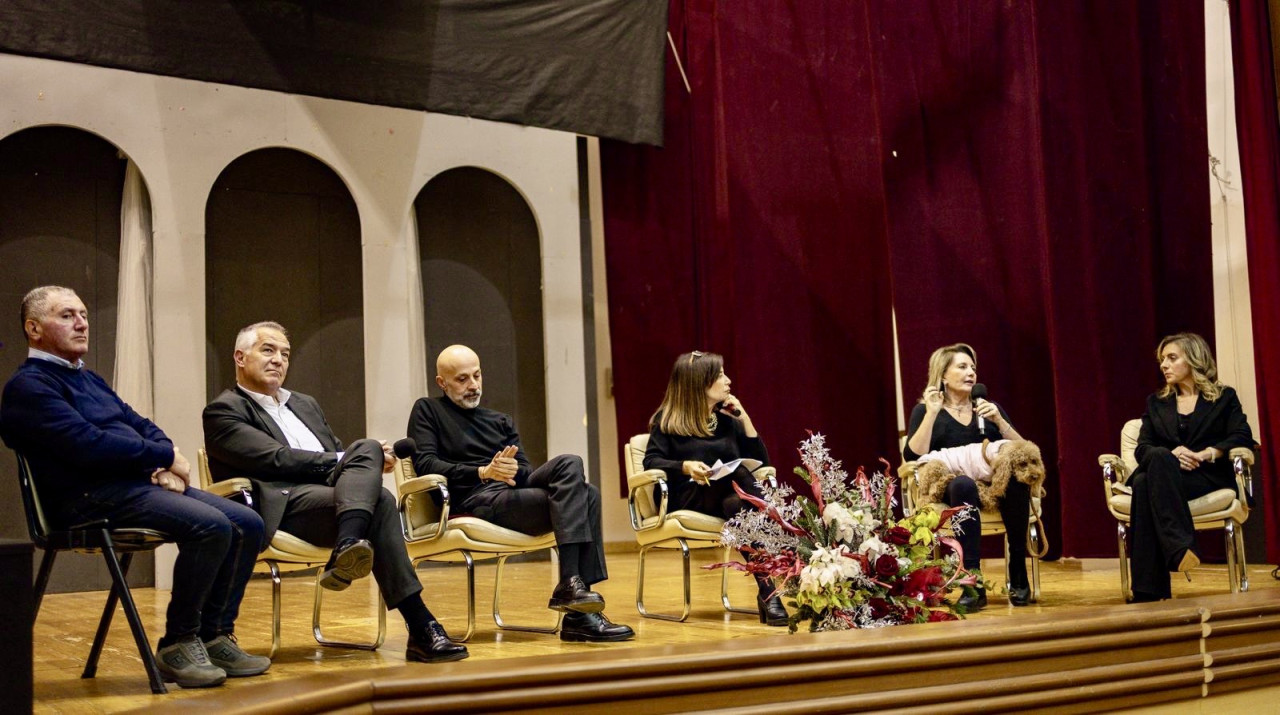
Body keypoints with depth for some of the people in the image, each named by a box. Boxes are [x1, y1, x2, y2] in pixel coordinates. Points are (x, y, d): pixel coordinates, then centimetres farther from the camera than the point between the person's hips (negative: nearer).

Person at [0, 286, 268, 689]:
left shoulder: (89, 380, 26)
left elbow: (141, 425, 21)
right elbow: (88, 446, -17)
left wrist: (167, 466, -2)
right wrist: (165, 456, -9)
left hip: (140, 482, 9)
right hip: (92, 498, -9)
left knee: (248, 524, -6)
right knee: (211, 526, -28)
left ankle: (215, 637, 0)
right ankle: (177, 645, -14)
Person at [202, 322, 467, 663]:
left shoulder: (305, 404, 32)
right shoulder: (224, 411, 6)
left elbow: (336, 452, 25)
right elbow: (276, 459, -8)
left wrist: (369, 459, -1)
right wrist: (354, 462, -12)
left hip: (331, 498, 6)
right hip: (281, 509, -6)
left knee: (367, 448, -28)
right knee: (378, 502, -31)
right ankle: (421, 627, -38)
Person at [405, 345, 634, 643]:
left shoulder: (501, 421, 30)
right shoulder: (427, 411, 14)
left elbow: (527, 471, 16)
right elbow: (424, 464, -4)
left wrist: (513, 469, -10)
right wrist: (483, 472, -17)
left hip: (512, 492, 6)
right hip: (475, 503, -6)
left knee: (586, 495, -23)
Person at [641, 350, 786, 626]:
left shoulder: (727, 420, 20)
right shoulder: (667, 421, 7)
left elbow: (761, 461, 15)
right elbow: (651, 462, -4)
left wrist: (744, 417, 7)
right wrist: (686, 466, -23)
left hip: (729, 498, 4)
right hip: (688, 500, -4)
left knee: (737, 505, -36)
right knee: (738, 474, -34)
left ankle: (767, 590, -47)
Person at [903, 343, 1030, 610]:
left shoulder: (988, 407, 17)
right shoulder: (925, 411, 8)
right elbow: (913, 458, -9)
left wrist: (999, 421, -7)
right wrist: (932, 414, -12)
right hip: (949, 490, -2)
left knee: (1017, 478, -32)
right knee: (963, 484, -38)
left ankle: (1018, 574, -21)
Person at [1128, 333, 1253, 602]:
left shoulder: (1224, 397, 18)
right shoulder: (1156, 403, 25)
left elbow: (1243, 438, 2)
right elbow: (1142, 449, 11)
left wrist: (1205, 454, -15)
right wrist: (1172, 454, -11)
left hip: (1208, 477, -3)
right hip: (1162, 474, 3)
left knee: (1150, 476, -38)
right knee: (1142, 482, -38)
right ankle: (1180, 548, -51)